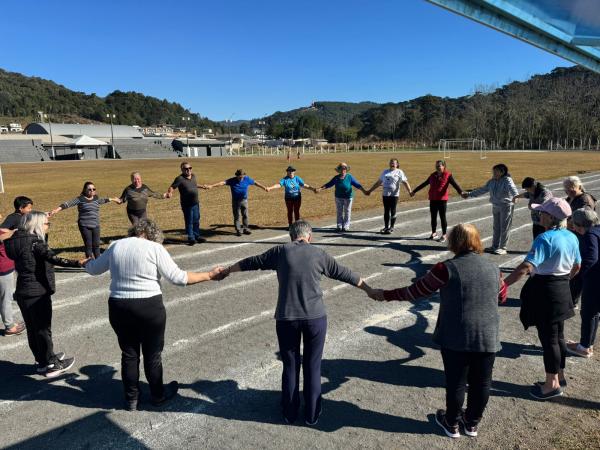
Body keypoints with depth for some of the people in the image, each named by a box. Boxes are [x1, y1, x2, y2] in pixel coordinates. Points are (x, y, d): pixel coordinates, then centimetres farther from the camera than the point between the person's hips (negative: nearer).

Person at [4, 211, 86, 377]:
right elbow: (53, 259, -34)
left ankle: (43, 360, 32)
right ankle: (52, 365, 16)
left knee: (32, 328, 17)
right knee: (43, 329, 3)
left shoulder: (18, 240, 6)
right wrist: (77, 263, -43)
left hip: (22, 292, 8)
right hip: (38, 293, -8)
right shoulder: (35, 242, -18)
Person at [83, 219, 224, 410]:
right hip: (149, 308, -4)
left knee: (129, 354, 20)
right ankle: (158, 395, 33)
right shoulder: (154, 248, -8)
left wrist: (87, 262, 44)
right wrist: (209, 275, -4)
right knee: (152, 354, 14)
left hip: (119, 308, 4)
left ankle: (131, 399, 34)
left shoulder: (116, 246, 5)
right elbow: (178, 277, -12)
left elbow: (93, 269, 20)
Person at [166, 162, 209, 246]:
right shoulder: (180, 179, -14)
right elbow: (172, 187, -18)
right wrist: (169, 193, -36)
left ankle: (197, 236, 28)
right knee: (189, 222, 3)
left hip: (196, 203, 6)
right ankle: (191, 238, 14)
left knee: (196, 221, 15)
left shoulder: (193, 176, 6)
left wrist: (201, 186, 36)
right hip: (187, 204, -6)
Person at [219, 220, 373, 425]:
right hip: (315, 317, 0)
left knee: (290, 366, 16)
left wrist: (228, 270, 30)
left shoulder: (281, 251, 2)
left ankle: (290, 413, 31)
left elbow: (252, 262, 13)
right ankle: (312, 414, 27)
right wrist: (369, 289, 27)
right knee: (312, 367, 15)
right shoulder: (319, 254, 4)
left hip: (286, 318, 0)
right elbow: (344, 274, 13)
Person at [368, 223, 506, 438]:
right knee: (481, 382, 19)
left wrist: (385, 295, 1)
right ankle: (472, 423, 39)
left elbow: (415, 291, -9)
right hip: (488, 338, 4)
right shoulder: (493, 268, 0)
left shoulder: (447, 268, -15)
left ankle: (452, 424, 33)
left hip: (456, 338, -3)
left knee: (456, 382, 14)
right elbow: (502, 297, 18)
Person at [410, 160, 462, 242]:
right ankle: (434, 233, 27)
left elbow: (454, 184, -16)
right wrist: (414, 191, 21)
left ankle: (444, 235, 11)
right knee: (433, 217, 11)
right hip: (433, 199, 5)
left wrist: (460, 192, -33)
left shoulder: (447, 175, -4)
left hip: (442, 199, -5)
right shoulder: (433, 175, 10)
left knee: (442, 217, 2)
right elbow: (424, 184, 17)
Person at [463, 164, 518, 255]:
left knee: (504, 227, 0)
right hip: (495, 206, 7)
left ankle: (502, 248, 8)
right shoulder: (492, 181, 5)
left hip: (506, 206, -7)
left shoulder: (507, 180, -15)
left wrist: (516, 196, -55)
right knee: (496, 227, 14)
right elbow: (482, 190, 14)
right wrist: (469, 194, 15)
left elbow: (512, 188, -34)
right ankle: (495, 246, 24)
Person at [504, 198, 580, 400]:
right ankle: (560, 375, 35)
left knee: (547, 338, 5)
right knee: (558, 336, 20)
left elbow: (526, 267, -32)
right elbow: (576, 266, 16)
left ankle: (552, 384, 18)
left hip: (544, 292, -8)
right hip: (563, 290, 8)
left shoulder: (545, 238, -22)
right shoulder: (572, 237, 4)